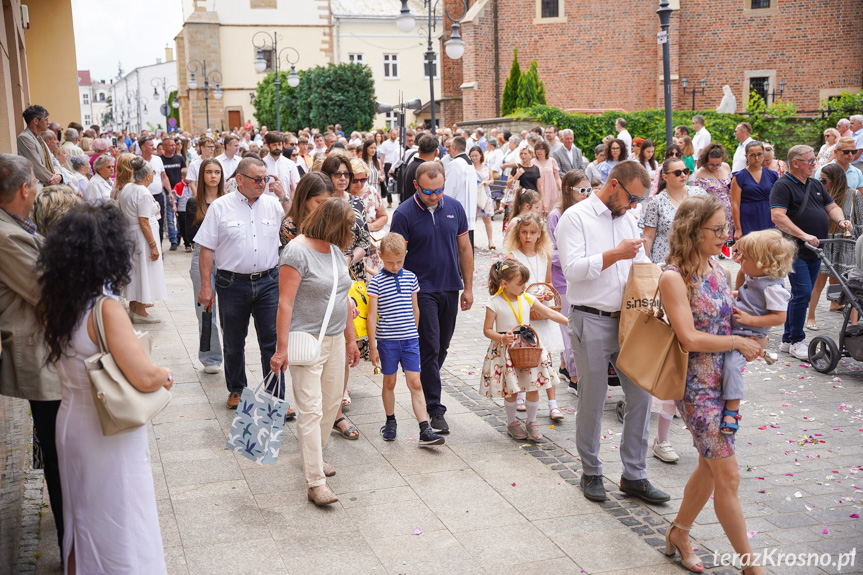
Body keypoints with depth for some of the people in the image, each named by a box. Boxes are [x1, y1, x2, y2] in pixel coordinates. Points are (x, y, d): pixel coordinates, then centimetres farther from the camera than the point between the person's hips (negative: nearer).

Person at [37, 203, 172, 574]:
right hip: (109, 433, -7)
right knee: (117, 523, 10)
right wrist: (166, 375, -7)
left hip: (69, 422, 7)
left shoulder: (54, 304, -5)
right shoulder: (106, 310, -26)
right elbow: (145, 378, -27)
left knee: (81, 514, 25)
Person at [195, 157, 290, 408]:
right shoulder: (220, 207, -1)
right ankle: (236, 390, 31)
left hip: (268, 281, 1)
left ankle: (277, 397, 9)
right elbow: (206, 249, -1)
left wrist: (284, 198, -8)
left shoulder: (274, 204, 5)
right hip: (233, 283, -1)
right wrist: (206, 286, -5)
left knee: (273, 340, 0)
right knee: (233, 343, 13)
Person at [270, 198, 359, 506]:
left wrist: (351, 339, 20)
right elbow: (285, 302, -17)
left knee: (332, 403, 12)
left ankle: (313, 455, 31)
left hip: (334, 341, 8)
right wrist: (281, 349, -21)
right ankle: (315, 481, -6)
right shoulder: (297, 251, -14)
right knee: (311, 409, -8)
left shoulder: (334, 250, 12)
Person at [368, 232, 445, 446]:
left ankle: (425, 430, -3)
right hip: (386, 340, -2)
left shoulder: (410, 277, 5)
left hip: (410, 339, 2)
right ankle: (390, 422, 31)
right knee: (389, 382, 12)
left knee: (415, 383, -1)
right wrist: (372, 346, -7)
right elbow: (372, 315, -6)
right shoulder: (376, 281, -6)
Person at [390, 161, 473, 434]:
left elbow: (464, 249, 11)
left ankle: (425, 389, 33)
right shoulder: (404, 214, -10)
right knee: (430, 348, -6)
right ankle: (435, 409, -1)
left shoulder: (454, 208, 3)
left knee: (441, 348, 14)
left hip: (450, 289, 5)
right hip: (422, 291, -5)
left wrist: (468, 287, 9)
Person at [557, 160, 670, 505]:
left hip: (628, 320, 6)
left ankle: (634, 476, 16)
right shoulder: (576, 217, -6)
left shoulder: (627, 220, 14)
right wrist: (615, 254, -18)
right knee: (592, 400, 4)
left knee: (641, 395, 4)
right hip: (591, 321, -6)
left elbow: (641, 266, 18)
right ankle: (591, 473, 21)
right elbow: (572, 269, -17)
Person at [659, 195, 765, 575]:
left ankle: (679, 534, 35)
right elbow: (690, 338, -22)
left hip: (725, 382, 8)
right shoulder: (674, 277, -16)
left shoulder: (718, 270, 7)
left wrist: (750, 344, 5)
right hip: (698, 388, -8)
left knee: (711, 467, 17)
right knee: (728, 477, -1)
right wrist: (737, 342, -12)